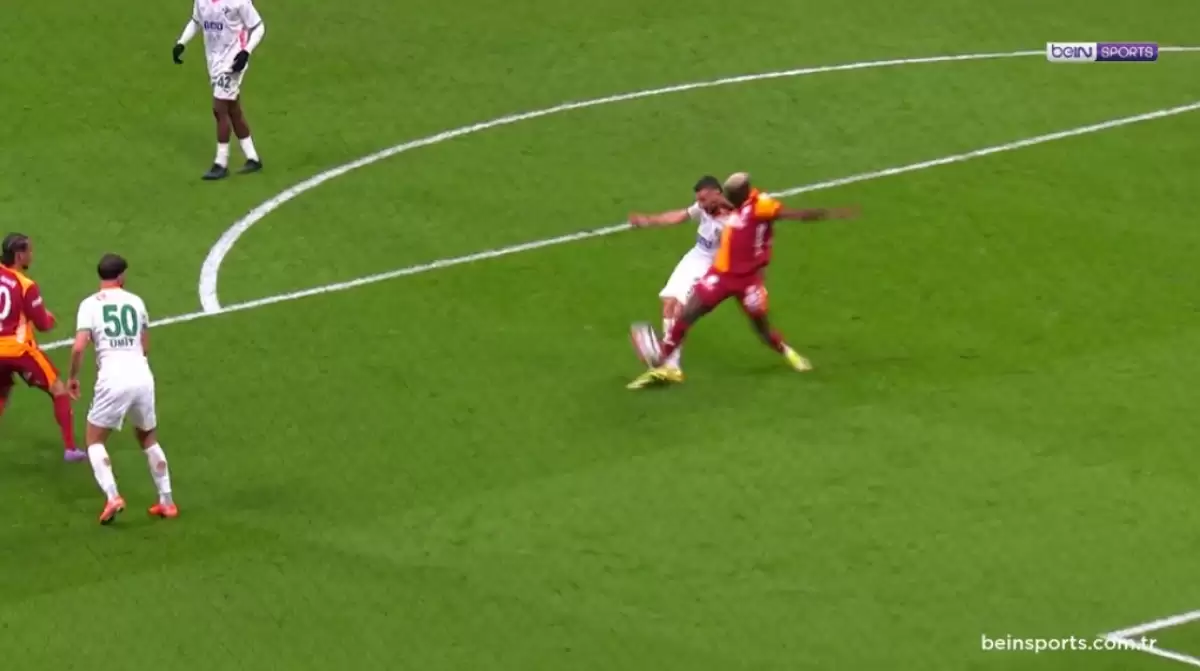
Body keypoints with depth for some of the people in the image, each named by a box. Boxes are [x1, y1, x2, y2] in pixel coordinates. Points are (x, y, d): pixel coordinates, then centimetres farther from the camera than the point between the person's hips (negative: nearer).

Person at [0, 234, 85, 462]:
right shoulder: (26, 286, -15)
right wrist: (50, 318, 13)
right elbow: (43, 324, -8)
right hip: (18, 348, -5)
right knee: (58, 390, 8)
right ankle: (69, 448, 4)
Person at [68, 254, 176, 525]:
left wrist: (73, 376, 7)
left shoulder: (90, 304, 0)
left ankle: (112, 497, -8)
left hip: (113, 380, -3)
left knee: (95, 441, 12)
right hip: (142, 376, 3)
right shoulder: (136, 302, 11)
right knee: (149, 440, 24)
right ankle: (166, 501, 24)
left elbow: (79, 347, -9)